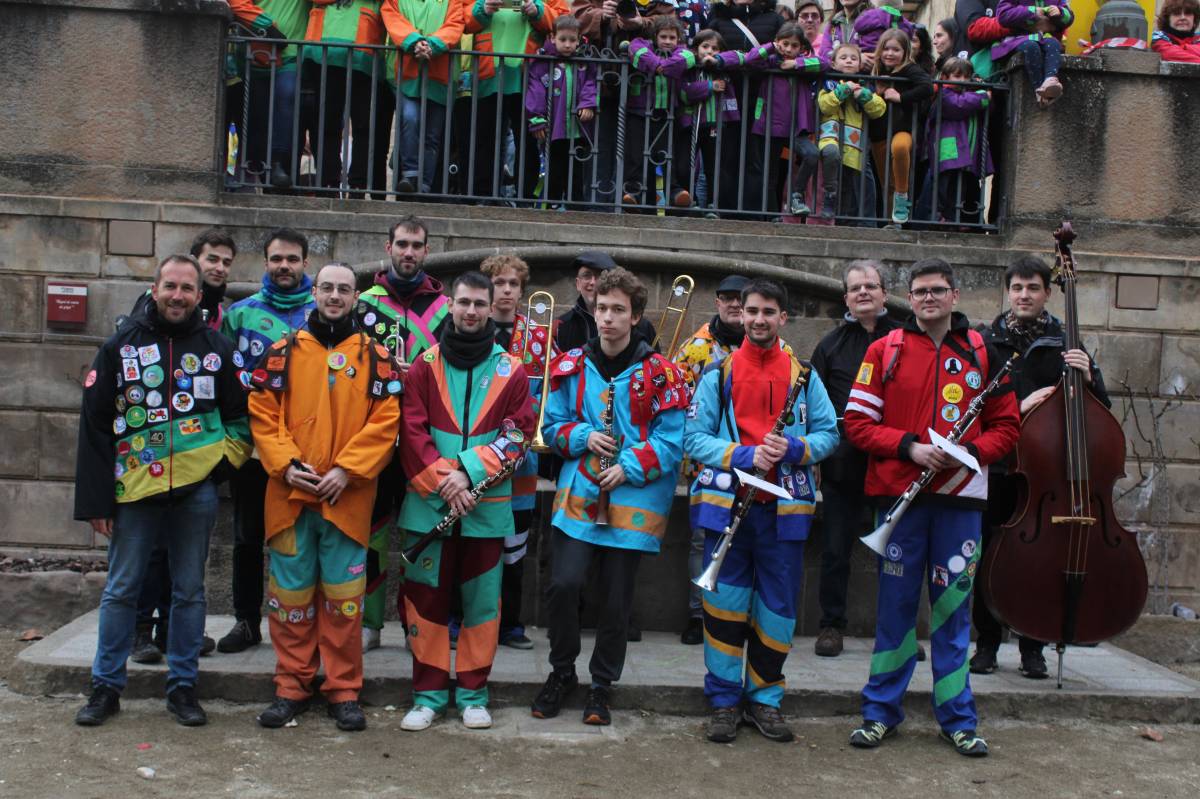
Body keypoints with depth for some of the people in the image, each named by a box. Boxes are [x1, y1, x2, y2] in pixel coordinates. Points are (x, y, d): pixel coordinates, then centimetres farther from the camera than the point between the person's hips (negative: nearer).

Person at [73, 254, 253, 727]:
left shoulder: (216, 347, 5)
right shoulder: (122, 346, 2)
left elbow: (242, 416, 13)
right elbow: (95, 424, 1)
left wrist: (224, 458, -4)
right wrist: (95, 498, -3)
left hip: (196, 490, 1)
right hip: (134, 490, -1)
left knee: (189, 592, 8)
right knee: (120, 591, 7)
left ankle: (182, 686, 19)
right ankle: (106, 686, 20)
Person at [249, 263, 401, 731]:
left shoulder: (374, 357, 5)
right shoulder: (284, 352, 8)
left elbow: (385, 422, -1)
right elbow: (262, 414, 4)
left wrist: (347, 469, -11)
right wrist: (286, 464, -9)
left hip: (348, 497, -1)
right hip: (290, 494, 1)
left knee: (343, 596, 4)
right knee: (290, 594, 7)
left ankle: (344, 691, 15)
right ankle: (292, 687, 20)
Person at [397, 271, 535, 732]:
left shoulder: (511, 371, 5)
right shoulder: (425, 365, 5)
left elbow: (518, 434, -1)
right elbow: (411, 430, -2)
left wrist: (468, 471, -13)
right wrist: (441, 480, -14)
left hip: (486, 505, 0)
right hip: (429, 503, 0)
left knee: (481, 599, 6)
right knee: (426, 597, 4)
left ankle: (473, 693, 19)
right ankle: (429, 694, 17)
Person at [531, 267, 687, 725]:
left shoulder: (659, 373, -3)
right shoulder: (571, 366, 6)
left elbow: (670, 441, -4)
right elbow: (552, 425, 12)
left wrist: (629, 467, -16)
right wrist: (583, 437, -8)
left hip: (633, 501, -1)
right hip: (578, 494, 1)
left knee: (616, 601, 5)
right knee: (563, 584, -11)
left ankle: (602, 685, 26)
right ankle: (562, 672, 14)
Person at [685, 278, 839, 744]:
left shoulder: (804, 375, 9)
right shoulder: (719, 373, 5)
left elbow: (829, 433, 7)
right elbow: (695, 437, 0)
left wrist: (795, 448, -13)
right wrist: (742, 456, -15)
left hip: (784, 508, 1)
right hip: (727, 503, -1)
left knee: (778, 608, 6)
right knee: (724, 604, 3)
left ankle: (765, 699, 22)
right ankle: (724, 701, 16)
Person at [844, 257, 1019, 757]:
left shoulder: (982, 354, 8)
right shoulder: (885, 351, 4)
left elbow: (1006, 426, 10)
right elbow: (857, 420, 0)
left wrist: (970, 450, -9)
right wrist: (910, 447, -13)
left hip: (961, 496, 1)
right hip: (899, 494, -1)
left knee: (953, 607, 7)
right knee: (895, 604, 6)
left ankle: (958, 719, 19)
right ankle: (881, 711, 18)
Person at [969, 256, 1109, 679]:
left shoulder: (1064, 345, 6)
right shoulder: (988, 343, 4)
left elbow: (1101, 411, 6)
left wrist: (1087, 378, -13)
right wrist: (1017, 407, -18)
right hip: (996, 468, 0)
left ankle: (1032, 649, 19)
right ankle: (986, 644, 19)